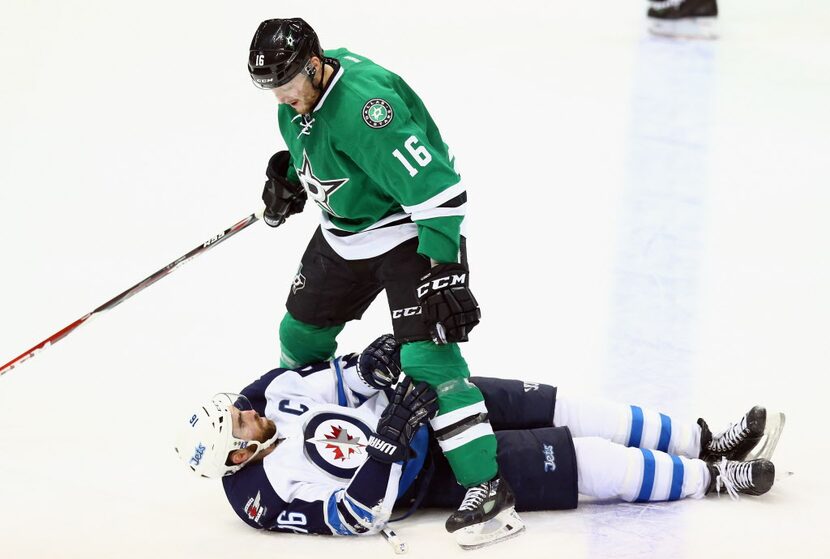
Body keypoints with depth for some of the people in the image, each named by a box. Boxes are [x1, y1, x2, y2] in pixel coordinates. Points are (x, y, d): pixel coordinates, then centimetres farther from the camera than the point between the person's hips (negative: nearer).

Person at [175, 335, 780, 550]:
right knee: (584, 461, -13)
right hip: (430, 471, -7)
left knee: (566, 410, -4)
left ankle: (704, 441, 8)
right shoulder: (270, 490, -21)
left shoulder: (268, 392, -2)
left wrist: (371, 366, -14)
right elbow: (360, 516, -26)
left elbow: (339, 380, 8)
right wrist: (388, 443, -37)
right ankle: (713, 477, 2)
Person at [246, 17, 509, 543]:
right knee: (301, 332, 18)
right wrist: (290, 178, 10)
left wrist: (443, 269, -35)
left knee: (426, 355, -21)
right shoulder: (301, 88, -6)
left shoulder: (364, 105, -34)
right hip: (344, 230, 9)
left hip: (411, 231, -9)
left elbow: (437, 188, -35)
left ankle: (488, 487, -19)